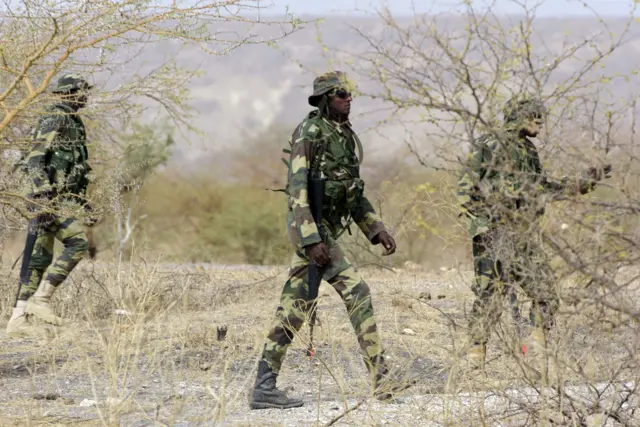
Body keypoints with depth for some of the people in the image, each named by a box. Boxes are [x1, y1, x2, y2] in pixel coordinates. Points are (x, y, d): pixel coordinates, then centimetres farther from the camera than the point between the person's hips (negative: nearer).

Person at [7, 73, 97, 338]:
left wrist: (84, 204, 25)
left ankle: (18, 320, 4)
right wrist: (43, 200, -27)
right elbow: (36, 160, -20)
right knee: (77, 243, -16)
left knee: (40, 257, 5)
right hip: (50, 196, -10)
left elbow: (76, 167, 26)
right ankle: (41, 299, -13)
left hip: (65, 197, 10)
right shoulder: (53, 120, -11)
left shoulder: (74, 122, 19)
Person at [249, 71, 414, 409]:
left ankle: (264, 387, 10)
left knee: (295, 308, 8)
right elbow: (297, 188, -19)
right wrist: (312, 240, -25)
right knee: (356, 292, -13)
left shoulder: (347, 136, 14)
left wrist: (376, 229, 14)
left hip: (328, 227, 9)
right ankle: (381, 379, -11)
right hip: (309, 227, -9)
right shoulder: (308, 133, -14)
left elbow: (354, 190, 22)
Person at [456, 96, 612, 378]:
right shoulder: (490, 146, -7)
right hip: (496, 235, -8)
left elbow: (542, 189, 25)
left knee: (545, 296, 5)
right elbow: (466, 188, -10)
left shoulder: (528, 150, 17)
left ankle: (536, 355, 16)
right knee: (490, 294, -10)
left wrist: (584, 183, 22)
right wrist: (479, 221, -20)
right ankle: (476, 361, -4)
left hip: (527, 237, 8)